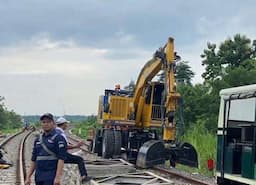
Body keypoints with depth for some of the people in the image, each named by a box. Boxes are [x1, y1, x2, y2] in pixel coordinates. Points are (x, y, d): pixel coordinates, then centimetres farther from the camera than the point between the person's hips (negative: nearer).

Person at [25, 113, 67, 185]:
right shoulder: (38, 140, 15)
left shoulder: (59, 138, -6)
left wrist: (58, 177, -22)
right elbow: (33, 160, 17)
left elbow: (61, 159, -14)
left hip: (51, 177, -7)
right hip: (38, 177, 7)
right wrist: (28, 177, 11)